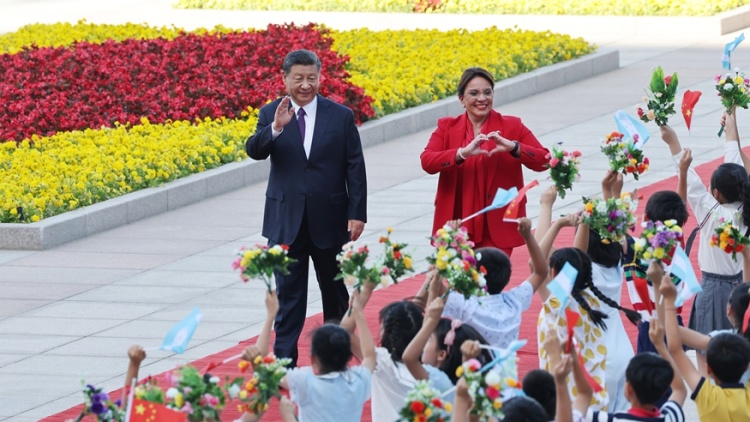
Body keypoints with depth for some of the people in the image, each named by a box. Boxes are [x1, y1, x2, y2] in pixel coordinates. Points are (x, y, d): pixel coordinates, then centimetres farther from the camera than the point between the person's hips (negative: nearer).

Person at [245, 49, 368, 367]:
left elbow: (355, 169, -1)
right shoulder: (271, 114, 0)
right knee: (288, 293, 0)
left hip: (329, 220, 0)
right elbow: (254, 151, -16)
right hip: (286, 220, 0)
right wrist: (275, 128, -35)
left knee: (335, 290, 15)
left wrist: (357, 214, -7)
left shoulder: (341, 116, -2)